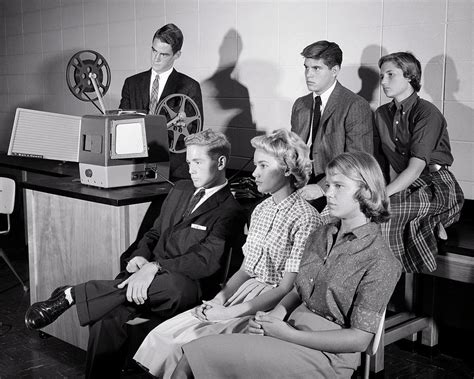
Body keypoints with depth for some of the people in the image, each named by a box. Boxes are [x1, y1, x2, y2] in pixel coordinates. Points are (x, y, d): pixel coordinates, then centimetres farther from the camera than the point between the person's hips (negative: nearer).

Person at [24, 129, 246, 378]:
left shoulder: (230, 212, -4)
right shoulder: (181, 190, 20)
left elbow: (207, 259, -18)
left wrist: (155, 267, -28)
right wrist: (140, 256, 0)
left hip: (181, 289, -5)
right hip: (149, 275, 5)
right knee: (106, 316, -25)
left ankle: (71, 295, -32)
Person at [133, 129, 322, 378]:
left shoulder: (305, 218, -13)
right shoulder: (261, 210, 13)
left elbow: (286, 288, -15)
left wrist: (228, 312, -17)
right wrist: (218, 300, -3)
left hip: (270, 308, -7)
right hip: (243, 292, 8)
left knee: (191, 341, -23)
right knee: (162, 334, -8)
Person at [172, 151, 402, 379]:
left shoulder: (380, 260, -11)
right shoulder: (320, 235, 13)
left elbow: (359, 339, -13)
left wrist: (288, 334, -15)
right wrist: (276, 314, -5)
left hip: (327, 356, -6)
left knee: (201, 353, -20)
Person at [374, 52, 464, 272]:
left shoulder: (427, 113, -14)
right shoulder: (382, 114, 9)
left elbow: (416, 168, -23)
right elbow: (389, 162, 8)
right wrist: (392, 188, -10)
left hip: (437, 186, -6)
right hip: (406, 187, 6)